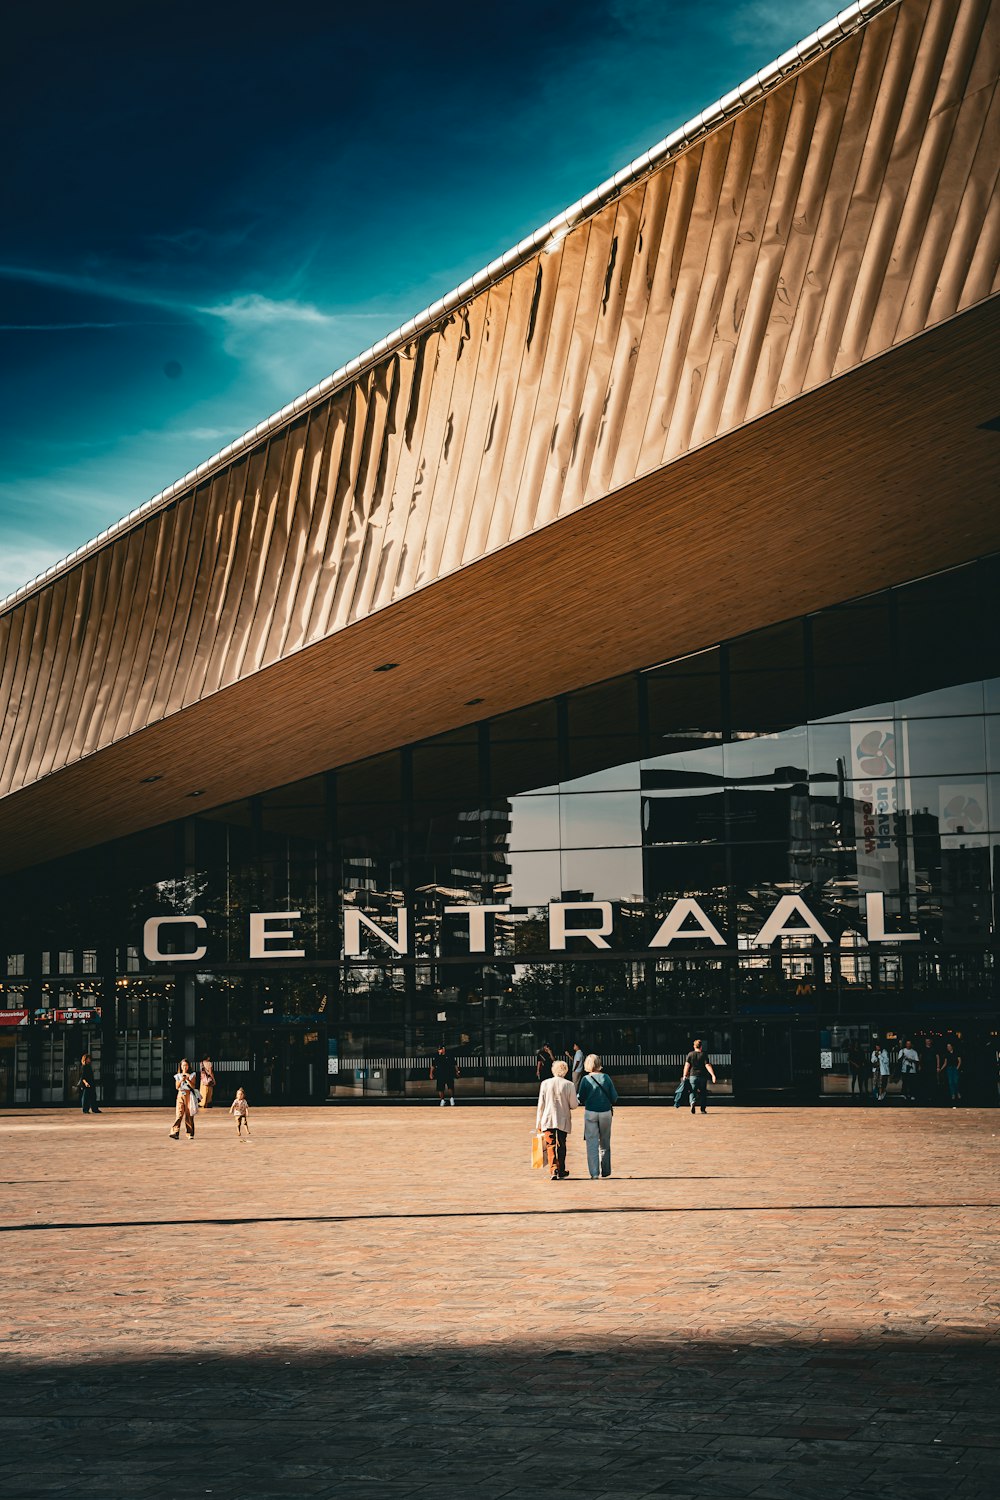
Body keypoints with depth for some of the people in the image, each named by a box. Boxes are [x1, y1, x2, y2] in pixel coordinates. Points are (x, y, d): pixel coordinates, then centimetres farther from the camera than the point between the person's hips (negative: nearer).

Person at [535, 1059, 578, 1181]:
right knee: (561, 1146, 15)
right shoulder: (569, 1085, -7)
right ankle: (561, 1171, 23)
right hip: (563, 1120, 0)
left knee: (550, 1146, 1)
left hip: (548, 1120, 0)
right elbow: (574, 1105, -4)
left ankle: (553, 1171, -12)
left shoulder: (545, 1083, -4)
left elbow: (541, 1105, -1)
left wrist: (538, 1122, 5)